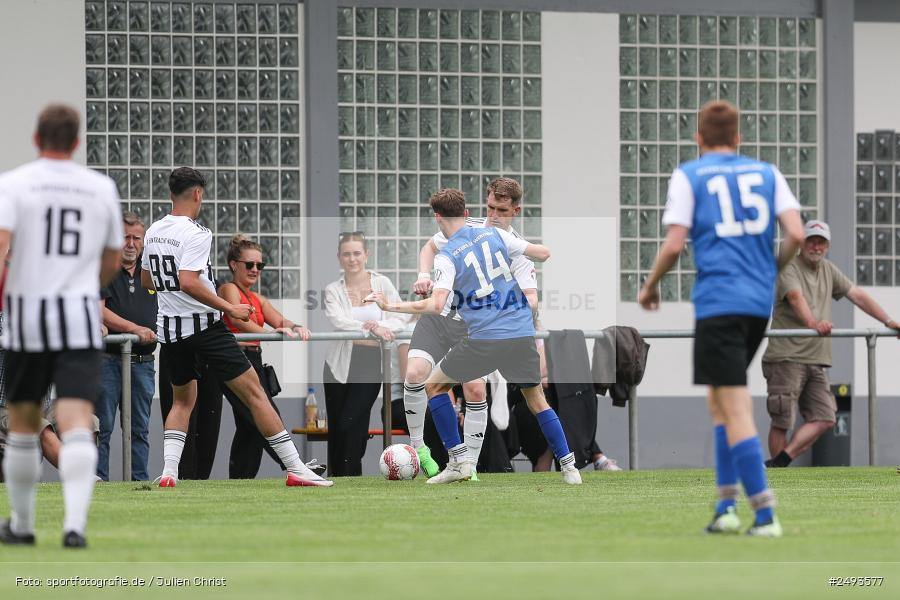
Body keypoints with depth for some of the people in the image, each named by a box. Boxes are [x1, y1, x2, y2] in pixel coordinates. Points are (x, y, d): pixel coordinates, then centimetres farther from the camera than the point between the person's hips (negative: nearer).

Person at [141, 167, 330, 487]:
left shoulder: (153, 232, 9)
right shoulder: (196, 233, -15)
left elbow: (146, 280, 19)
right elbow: (188, 282, -25)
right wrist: (229, 308, -20)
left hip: (169, 329, 7)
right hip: (203, 325, -7)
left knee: (183, 400, 22)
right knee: (253, 392, -4)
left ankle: (168, 471, 3)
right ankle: (295, 469, -6)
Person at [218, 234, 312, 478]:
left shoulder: (258, 299, 21)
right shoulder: (229, 289, -4)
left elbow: (279, 320, 5)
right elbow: (238, 320, -22)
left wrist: (296, 328, -18)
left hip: (254, 361, 9)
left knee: (249, 429, 10)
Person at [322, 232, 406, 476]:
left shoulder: (382, 283, 3)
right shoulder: (333, 290, 0)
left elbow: (400, 319, -3)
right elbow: (338, 321, -17)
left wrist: (379, 325, -23)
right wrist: (371, 328, -29)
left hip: (371, 365, -1)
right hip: (341, 365, 1)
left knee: (351, 424, -9)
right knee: (336, 429, 4)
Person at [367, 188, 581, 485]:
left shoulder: (446, 257, -5)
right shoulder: (494, 235, 7)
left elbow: (435, 305, -16)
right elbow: (543, 254, 7)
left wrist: (391, 306, -6)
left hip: (484, 337, -4)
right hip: (523, 333, 4)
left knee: (434, 385, 14)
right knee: (537, 400, 18)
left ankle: (459, 460, 7)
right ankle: (569, 467, 10)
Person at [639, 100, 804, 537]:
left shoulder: (688, 176, 2)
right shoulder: (766, 173, 13)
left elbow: (674, 244, -6)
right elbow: (796, 234, 2)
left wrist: (650, 286, 10)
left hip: (717, 301, -5)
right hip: (760, 301, 5)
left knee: (735, 410, -6)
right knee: (720, 398, 20)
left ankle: (765, 515, -13)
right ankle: (727, 506, 14)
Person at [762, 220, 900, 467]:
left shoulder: (828, 270, 18)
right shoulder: (789, 269, -8)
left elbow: (857, 295, 21)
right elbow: (796, 297, -27)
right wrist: (813, 323, -45)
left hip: (815, 360, 8)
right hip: (787, 356, -8)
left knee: (824, 419, -5)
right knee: (782, 421, -7)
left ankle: (780, 462, -7)